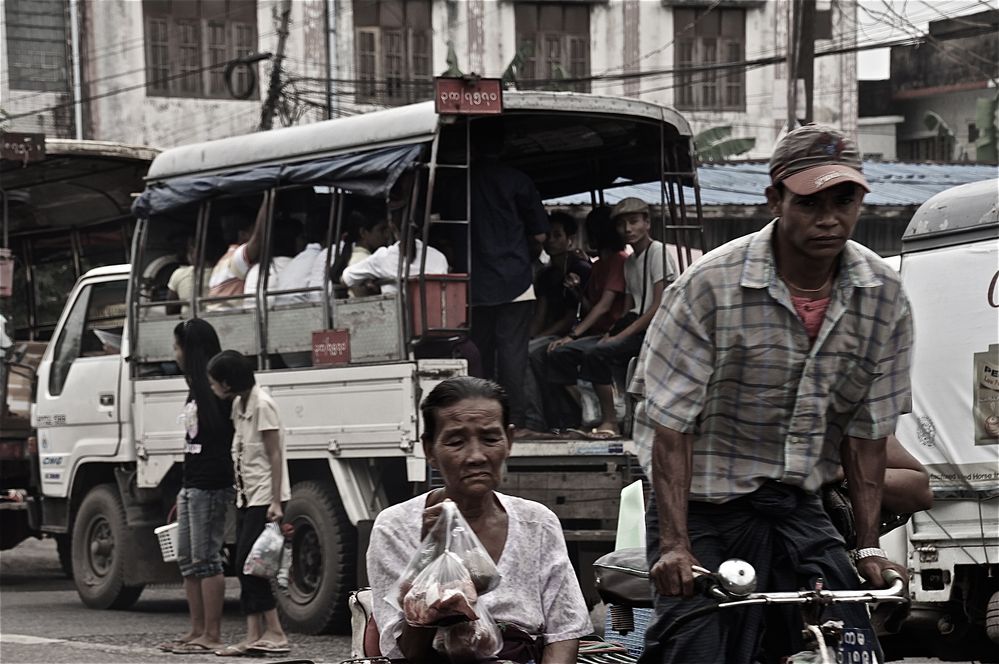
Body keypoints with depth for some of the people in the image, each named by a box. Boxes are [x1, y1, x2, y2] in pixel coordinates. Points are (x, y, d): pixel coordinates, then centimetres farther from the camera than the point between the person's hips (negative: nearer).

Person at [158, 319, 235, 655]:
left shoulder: (213, 388, -12)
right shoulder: (197, 390, 18)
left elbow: (221, 433, -18)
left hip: (210, 486, -10)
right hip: (191, 485, 10)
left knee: (206, 559, -7)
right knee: (188, 560, 11)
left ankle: (212, 635, -5)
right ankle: (197, 630, 16)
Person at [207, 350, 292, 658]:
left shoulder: (262, 405, -14)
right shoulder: (238, 404, 12)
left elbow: (275, 455, -15)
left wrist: (275, 502, -19)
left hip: (265, 497, -9)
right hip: (246, 496, 9)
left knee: (248, 563, -11)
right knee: (245, 566, 4)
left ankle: (275, 633, -8)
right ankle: (254, 635, 5)